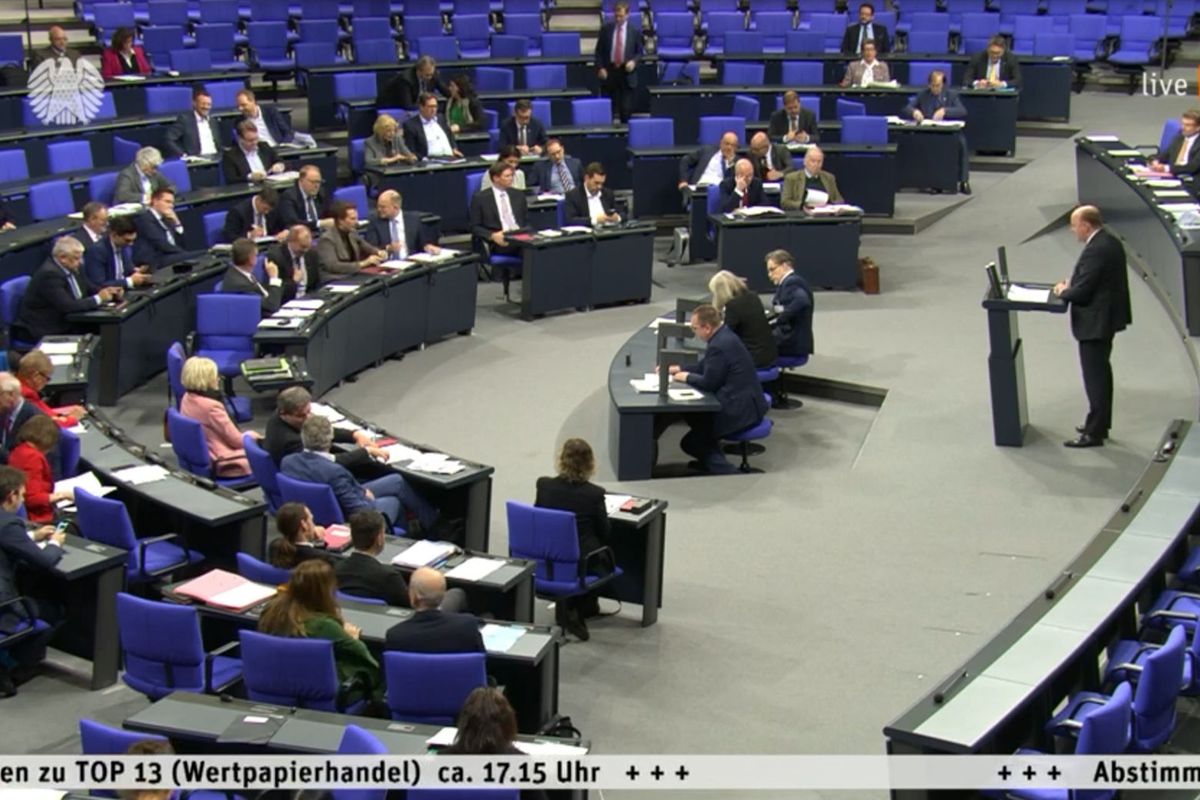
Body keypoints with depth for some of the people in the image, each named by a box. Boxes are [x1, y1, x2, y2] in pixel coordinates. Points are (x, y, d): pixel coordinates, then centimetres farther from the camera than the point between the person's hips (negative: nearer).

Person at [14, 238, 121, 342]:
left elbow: (90, 289, 14)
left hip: (63, 323, 8)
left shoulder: (71, 267, 4)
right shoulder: (50, 274, -21)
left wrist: (109, 292, -7)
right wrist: (98, 298, -19)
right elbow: (67, 306, -27)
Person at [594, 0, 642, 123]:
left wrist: (634, 61, -12)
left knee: (626, 110, -4)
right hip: (609, 72, 1)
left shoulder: (635, 31, 2)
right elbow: (599, 51, 8)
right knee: (611, 110, 1)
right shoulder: (606, 29, 4)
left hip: (627, 73, -1)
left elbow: (639, 52, 8)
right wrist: (600, 68, -5)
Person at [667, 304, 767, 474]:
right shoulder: (724, 335, 8)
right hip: (746, 401, 10)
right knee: (693, 412, 24)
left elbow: (708, 382, -18)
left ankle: (724, 471, -11)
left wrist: (686, 377, -2)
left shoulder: (718, 346, -23)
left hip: (740, 410, -10)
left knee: (690, 443, 0)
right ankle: (709, 461, 28)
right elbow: (705, 366, 19)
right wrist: (679, 369, 13)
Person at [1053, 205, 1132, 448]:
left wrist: (1063, 291, -6)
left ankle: (1094, 433, 3)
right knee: (1101, 372, 21)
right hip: (1107, 317, 11)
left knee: (1095, 377, -3)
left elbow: (1082, 291, -25)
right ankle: (1100, 423, 33)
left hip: (1095, 322, -11)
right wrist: (1071, 283, 6)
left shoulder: (1096, 250, -25)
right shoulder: (1111, 242, 7)